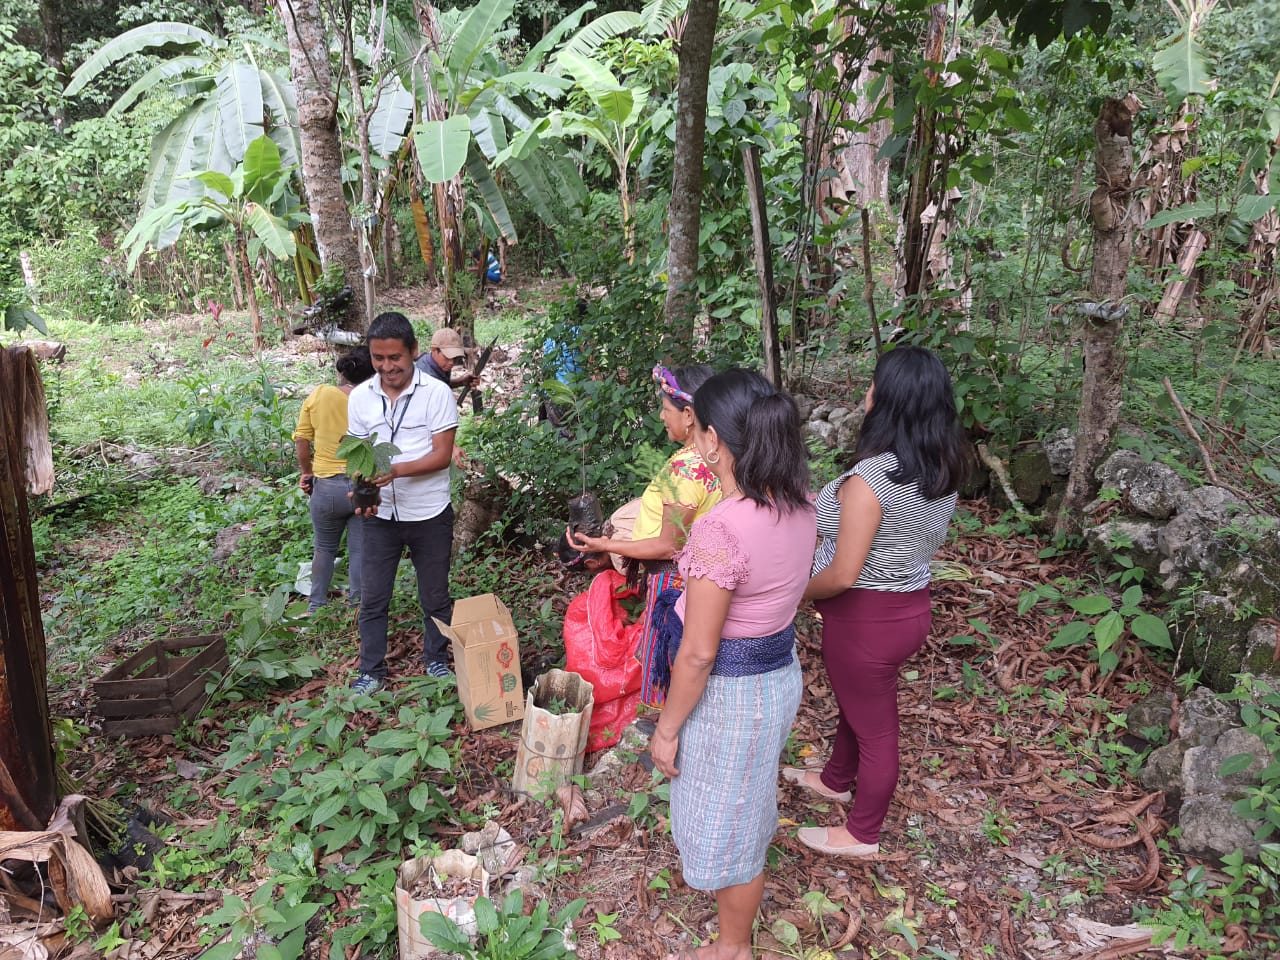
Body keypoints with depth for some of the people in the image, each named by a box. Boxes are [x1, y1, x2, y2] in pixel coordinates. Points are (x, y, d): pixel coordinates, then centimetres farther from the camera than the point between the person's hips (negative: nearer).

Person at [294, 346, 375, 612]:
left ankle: (316, 605, 32)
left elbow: (301, 440, 0)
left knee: (324, 548, 21)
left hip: (327, 486, 2)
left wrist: (306, 471, 13)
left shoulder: (319, 395, -5)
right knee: (360, 551, 10)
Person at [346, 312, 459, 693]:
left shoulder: (437, 393, -11)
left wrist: (395, 470, -28)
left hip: (429, 515, -2)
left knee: (435, 598, 13)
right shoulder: (360, 397, -1)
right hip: (380, 516, 3)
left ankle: (437, 661, 34)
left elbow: (442, 455, -14)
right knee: (372, 599, 10)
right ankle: (371, 671, 26)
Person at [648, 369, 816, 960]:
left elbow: (699, 653, -26)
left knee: (723, 822, 16)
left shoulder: (719, 529, -33)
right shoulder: (800, 504, -8)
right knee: (747, 796, 33)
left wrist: (666, 728, -12)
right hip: (782, 669, 9)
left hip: (729, 690, -8)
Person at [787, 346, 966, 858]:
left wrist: (798, 593, -8)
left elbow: (843, 575, -27)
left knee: (874, 725, 11)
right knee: (856, 700, 29)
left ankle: (861, 835, 34)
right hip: (911, 603, 8)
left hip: (866, 618, -8)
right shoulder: (942, 471, -3)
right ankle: (835, 780, 55)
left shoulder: (870, 477, -29)